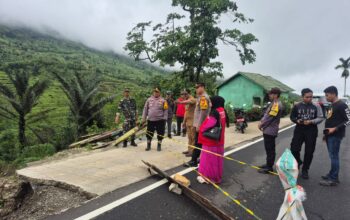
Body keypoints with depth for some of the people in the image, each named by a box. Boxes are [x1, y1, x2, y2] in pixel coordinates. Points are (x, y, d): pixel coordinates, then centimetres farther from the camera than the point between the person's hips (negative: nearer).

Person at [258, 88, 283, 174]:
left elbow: (269, 117, -21)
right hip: (268, 130, 10)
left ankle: (269, 167, 8)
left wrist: (261, 125, -10)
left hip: (270, 131, -10)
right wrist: (261, 122, 4)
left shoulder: (276, 104, -19)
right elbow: (266, 114, 18)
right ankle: (268, 165, 28)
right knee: (269, 149, 17)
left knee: (270, 149, -1)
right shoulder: (273, 103, 14)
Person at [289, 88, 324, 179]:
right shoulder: (297, 106, 1)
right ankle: (298, 162, 30)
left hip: (311, 131, -1)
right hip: (299, 130, 1)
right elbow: (292, 117, 9)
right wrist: (297, 121, -12)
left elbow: (320, 118, -1)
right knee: (294, 149, -1)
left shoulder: (316, 106, -2)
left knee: (309, 151, 5)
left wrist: (311, 122, -17)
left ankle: (305, 170, 22)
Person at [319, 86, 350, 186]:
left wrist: (335, 129, -21)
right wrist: (326, 133, 19)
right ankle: (332, 174, 24)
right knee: (332, 156, 14)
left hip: (336, 135, -9)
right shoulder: (332, 105, 15)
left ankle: (334, 179, 2)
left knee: (334, 156, -4)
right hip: (330, 135, 9)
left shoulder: (341, 105, -13)